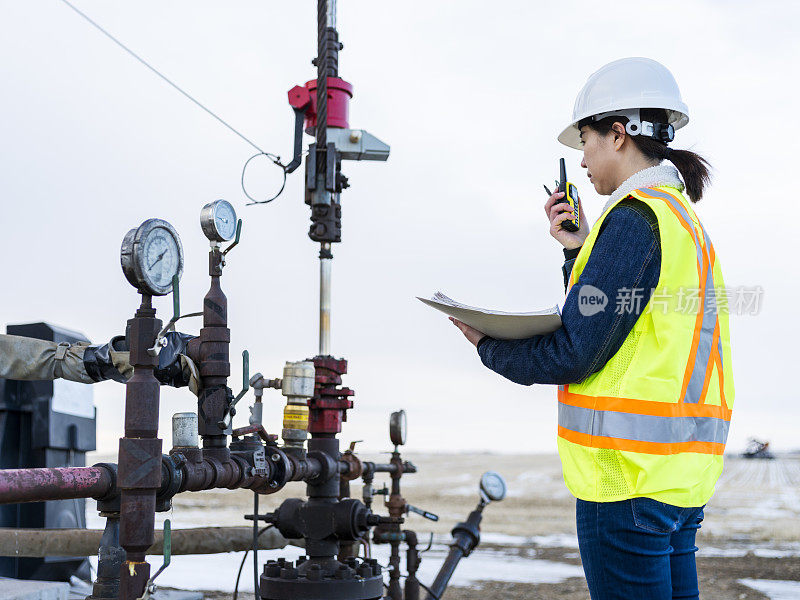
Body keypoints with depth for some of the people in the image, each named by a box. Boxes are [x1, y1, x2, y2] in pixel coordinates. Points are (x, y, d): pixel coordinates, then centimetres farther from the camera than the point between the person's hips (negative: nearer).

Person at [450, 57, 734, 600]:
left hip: (630, 471, -10)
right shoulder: (684, 218, 17)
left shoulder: (634, 218, -13)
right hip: (680, 471, 10)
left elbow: (574, 355, -15)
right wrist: (580, 251, 16)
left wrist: (488, 345, 0)